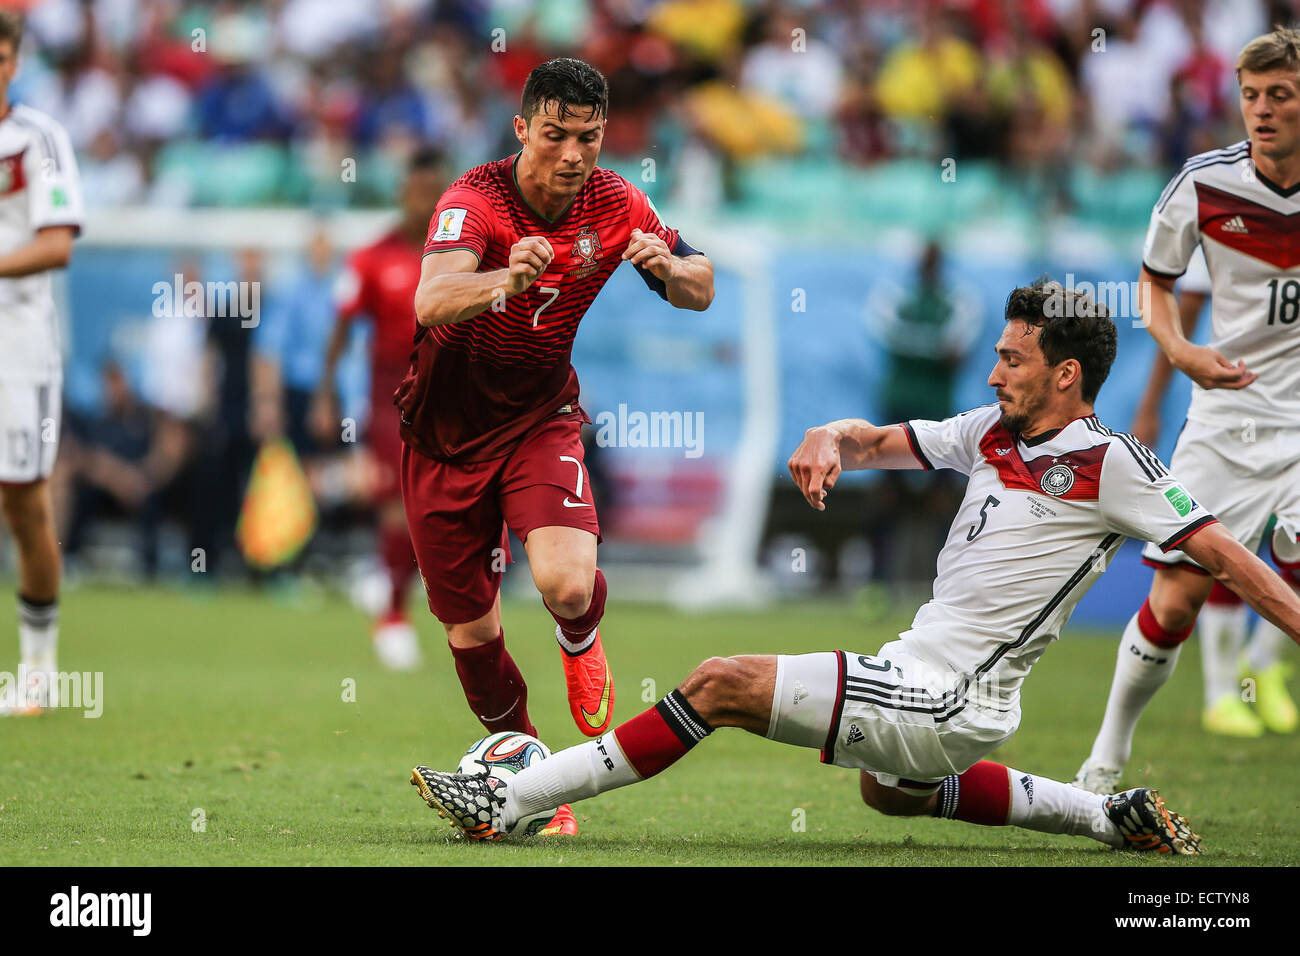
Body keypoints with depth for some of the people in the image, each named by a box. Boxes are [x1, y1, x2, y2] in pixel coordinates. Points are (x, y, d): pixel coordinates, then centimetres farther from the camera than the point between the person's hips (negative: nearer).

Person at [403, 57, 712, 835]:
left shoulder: (614, 204, -9)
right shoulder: (476, 201, -23)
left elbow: (700, 291, 1)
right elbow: (432, 300, -41)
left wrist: (670, 266, -24)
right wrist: (504, 283, -62)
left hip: (541, 415, 1)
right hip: (447, 427, -1)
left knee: (567, 586, -24)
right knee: (471, 631, 4)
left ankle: (581, 643, 14)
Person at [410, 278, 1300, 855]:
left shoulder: (1111, 463, -13)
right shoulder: (993, 432, 9)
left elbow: (1220, 550, -10)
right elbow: (880, 440, 16)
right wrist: (833, 438, -7)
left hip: (944, 704, -10)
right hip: (924, 678, 10)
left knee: (722, 684, -14)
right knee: (891, 790, 41)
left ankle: (508, 801, -11)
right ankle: (1116, 818, 32)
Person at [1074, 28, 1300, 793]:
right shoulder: (1205, 184, -5)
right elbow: (1155, 279, 11)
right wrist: (1178, 348, -8)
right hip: (1228, 412, 1)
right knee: (1175, 599, -2)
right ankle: (1109, 756, 17)